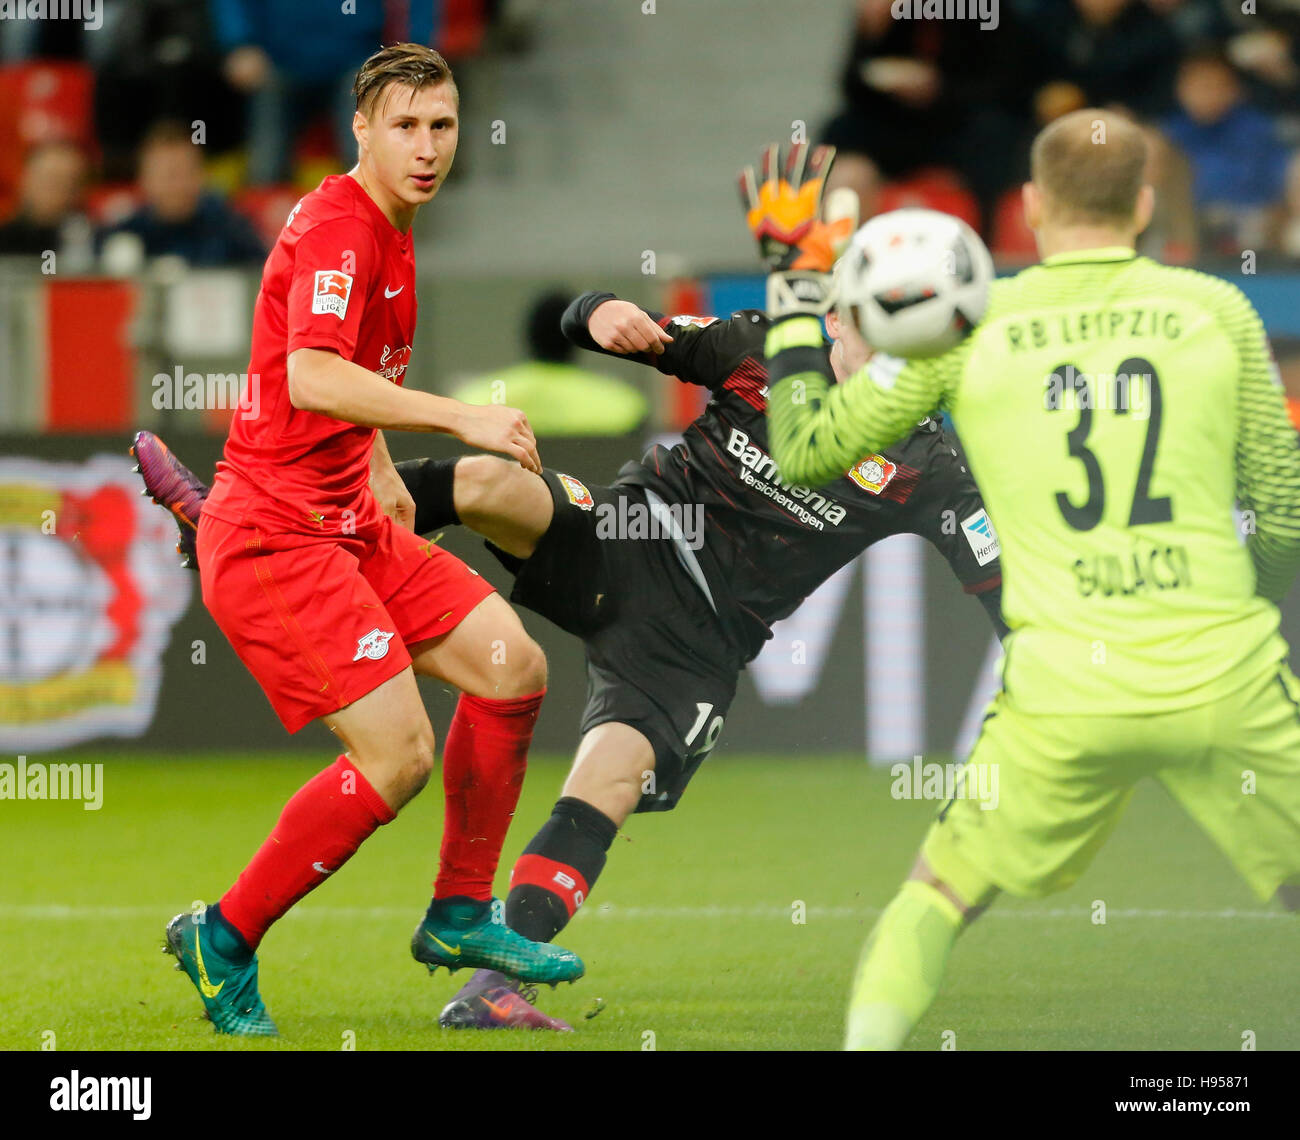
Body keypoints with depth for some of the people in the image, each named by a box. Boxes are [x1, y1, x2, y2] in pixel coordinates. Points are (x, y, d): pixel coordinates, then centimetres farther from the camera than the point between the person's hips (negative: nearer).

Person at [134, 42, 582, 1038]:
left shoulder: (389, 236, 16)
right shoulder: (338, 229, -17)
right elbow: (310, 379, -33)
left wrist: (382, 476, 28)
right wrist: (460, 418, -36)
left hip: (349, 526, 10)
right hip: (275, 536, -10)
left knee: (512, 665, 4)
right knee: (398, 754, -17)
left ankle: (462, 916, 15)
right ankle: (223, 943, -3)